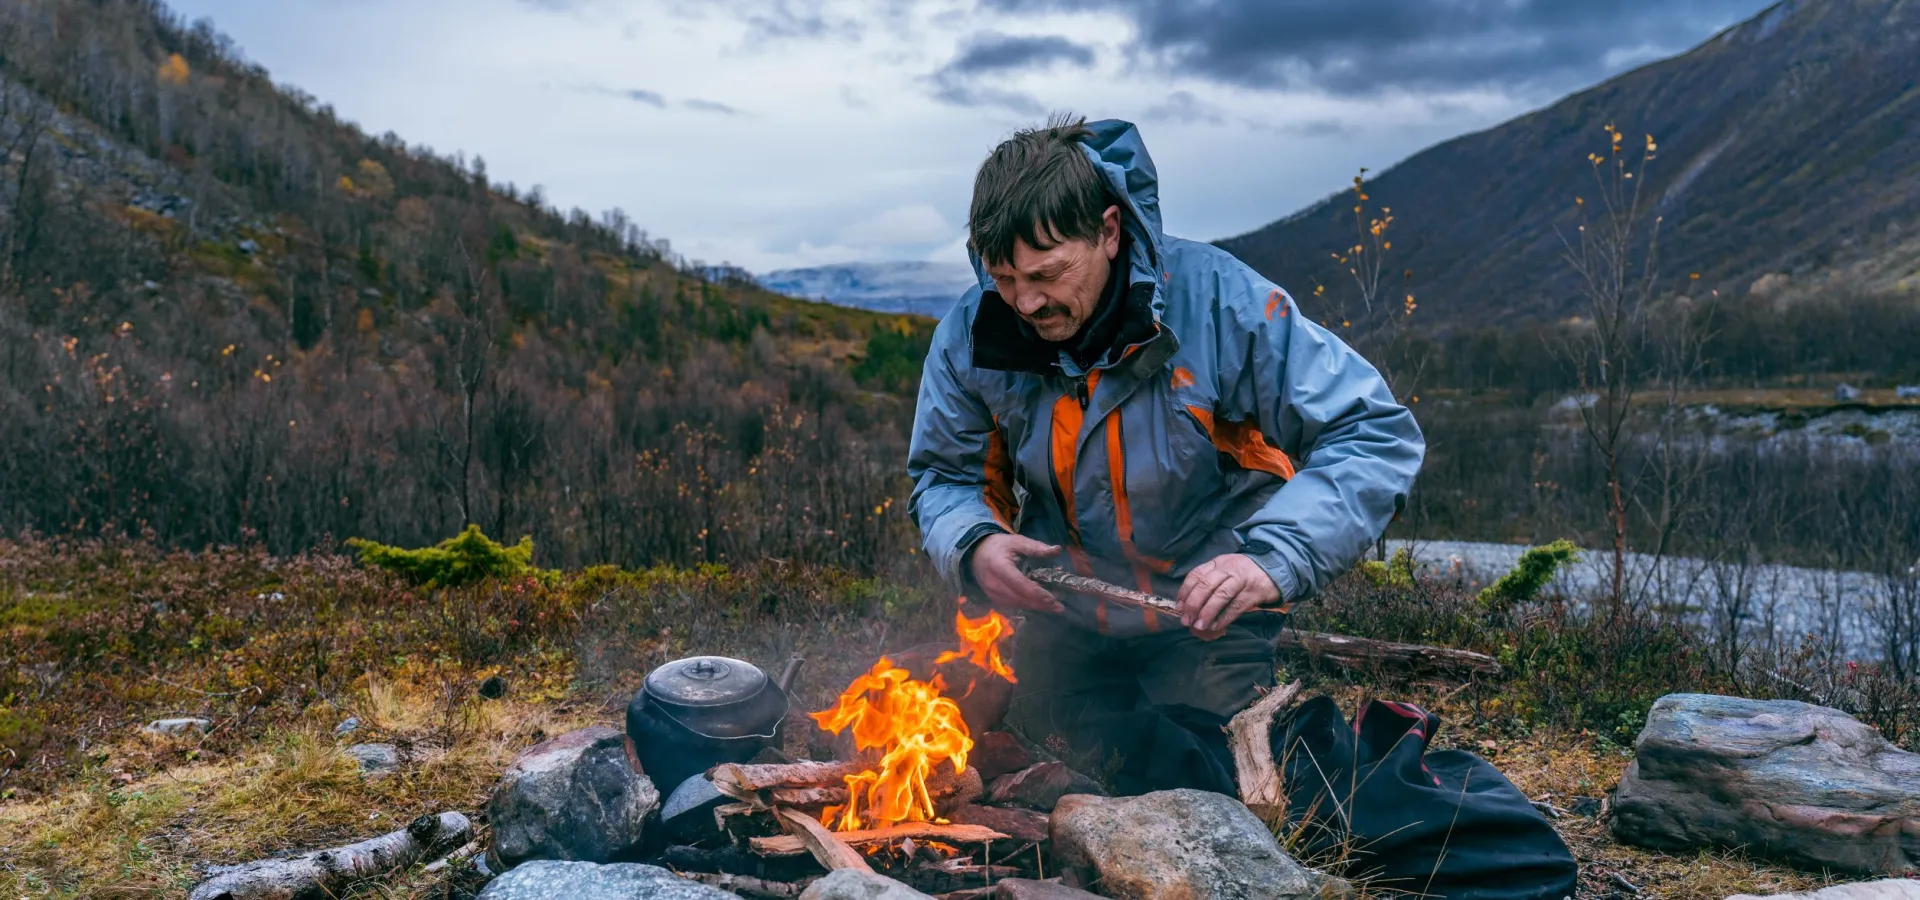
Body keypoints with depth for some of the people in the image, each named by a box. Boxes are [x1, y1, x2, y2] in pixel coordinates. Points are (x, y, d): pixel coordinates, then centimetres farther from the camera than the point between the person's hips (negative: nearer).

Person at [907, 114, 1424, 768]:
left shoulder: (1219, 301, -23)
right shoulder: (970, 337, -12)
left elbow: (1377, 435, -21)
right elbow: (944, 477, 1)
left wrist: (1274, 559, -35)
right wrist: (973, 546, -24)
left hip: (1206, 619, -3)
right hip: (1065, 621, 4)